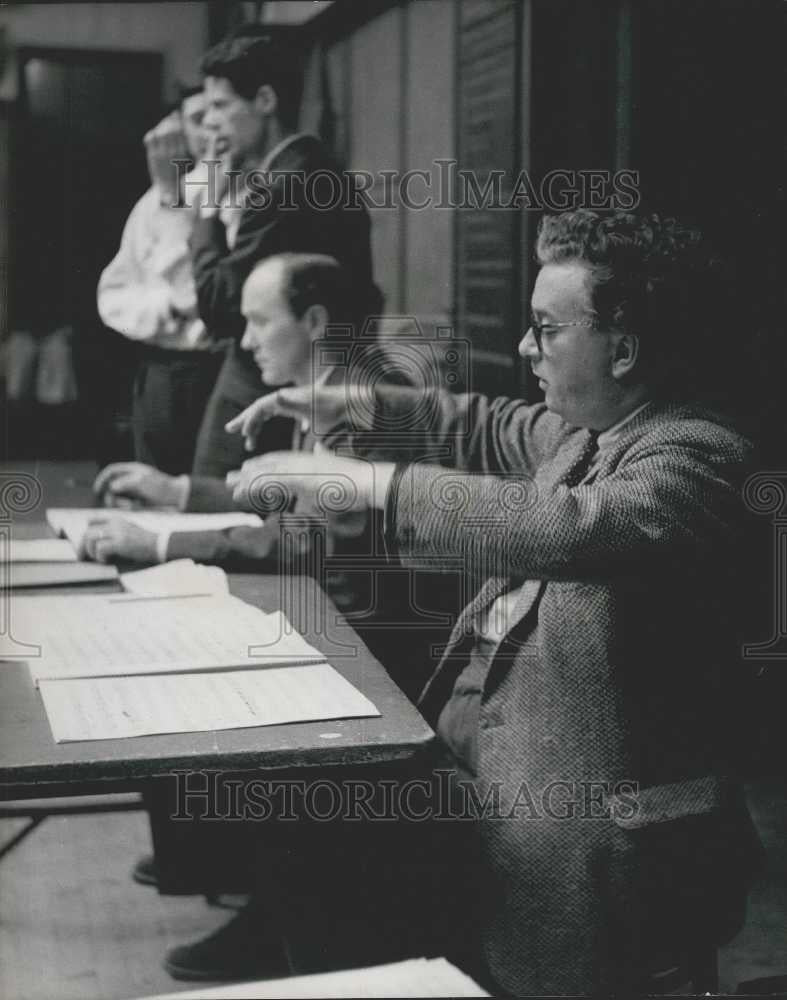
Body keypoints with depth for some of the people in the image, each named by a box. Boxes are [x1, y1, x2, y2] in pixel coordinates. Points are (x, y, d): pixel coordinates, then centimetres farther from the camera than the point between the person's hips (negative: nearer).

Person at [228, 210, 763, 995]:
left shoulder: (696, 454, -17)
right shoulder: (587, 431, 8)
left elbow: (568, 527, -34)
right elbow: (497, 431, 28)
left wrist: (367, 482, -32)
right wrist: (358, 405, 16)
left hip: (587, 822, -8)